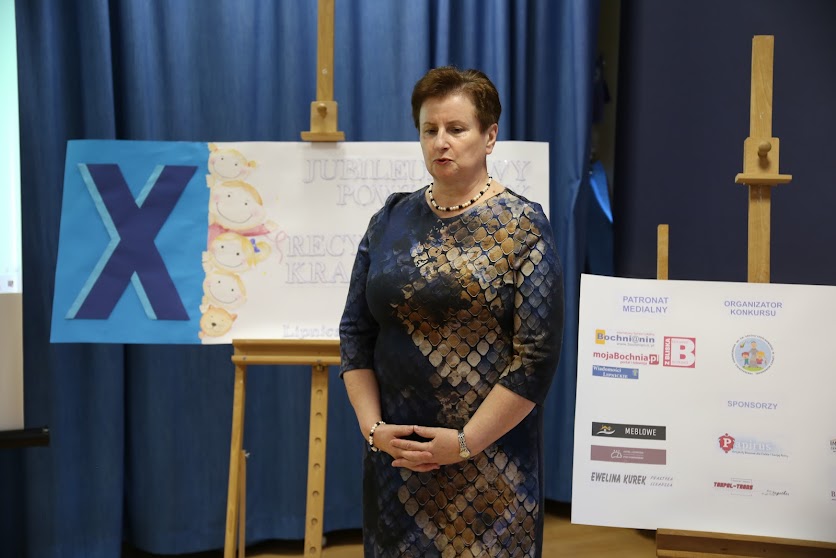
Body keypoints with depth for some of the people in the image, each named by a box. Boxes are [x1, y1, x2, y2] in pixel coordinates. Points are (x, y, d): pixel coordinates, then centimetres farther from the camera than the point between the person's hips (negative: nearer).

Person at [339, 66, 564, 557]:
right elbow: (357, 332, 6)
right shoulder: (392, 219, 5)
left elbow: (538, 354, -13)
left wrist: (465, 442, -13)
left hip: (489, 459, -4)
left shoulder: (522, 226, -7)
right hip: (396, 455, 4)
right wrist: (373, 427, -3)